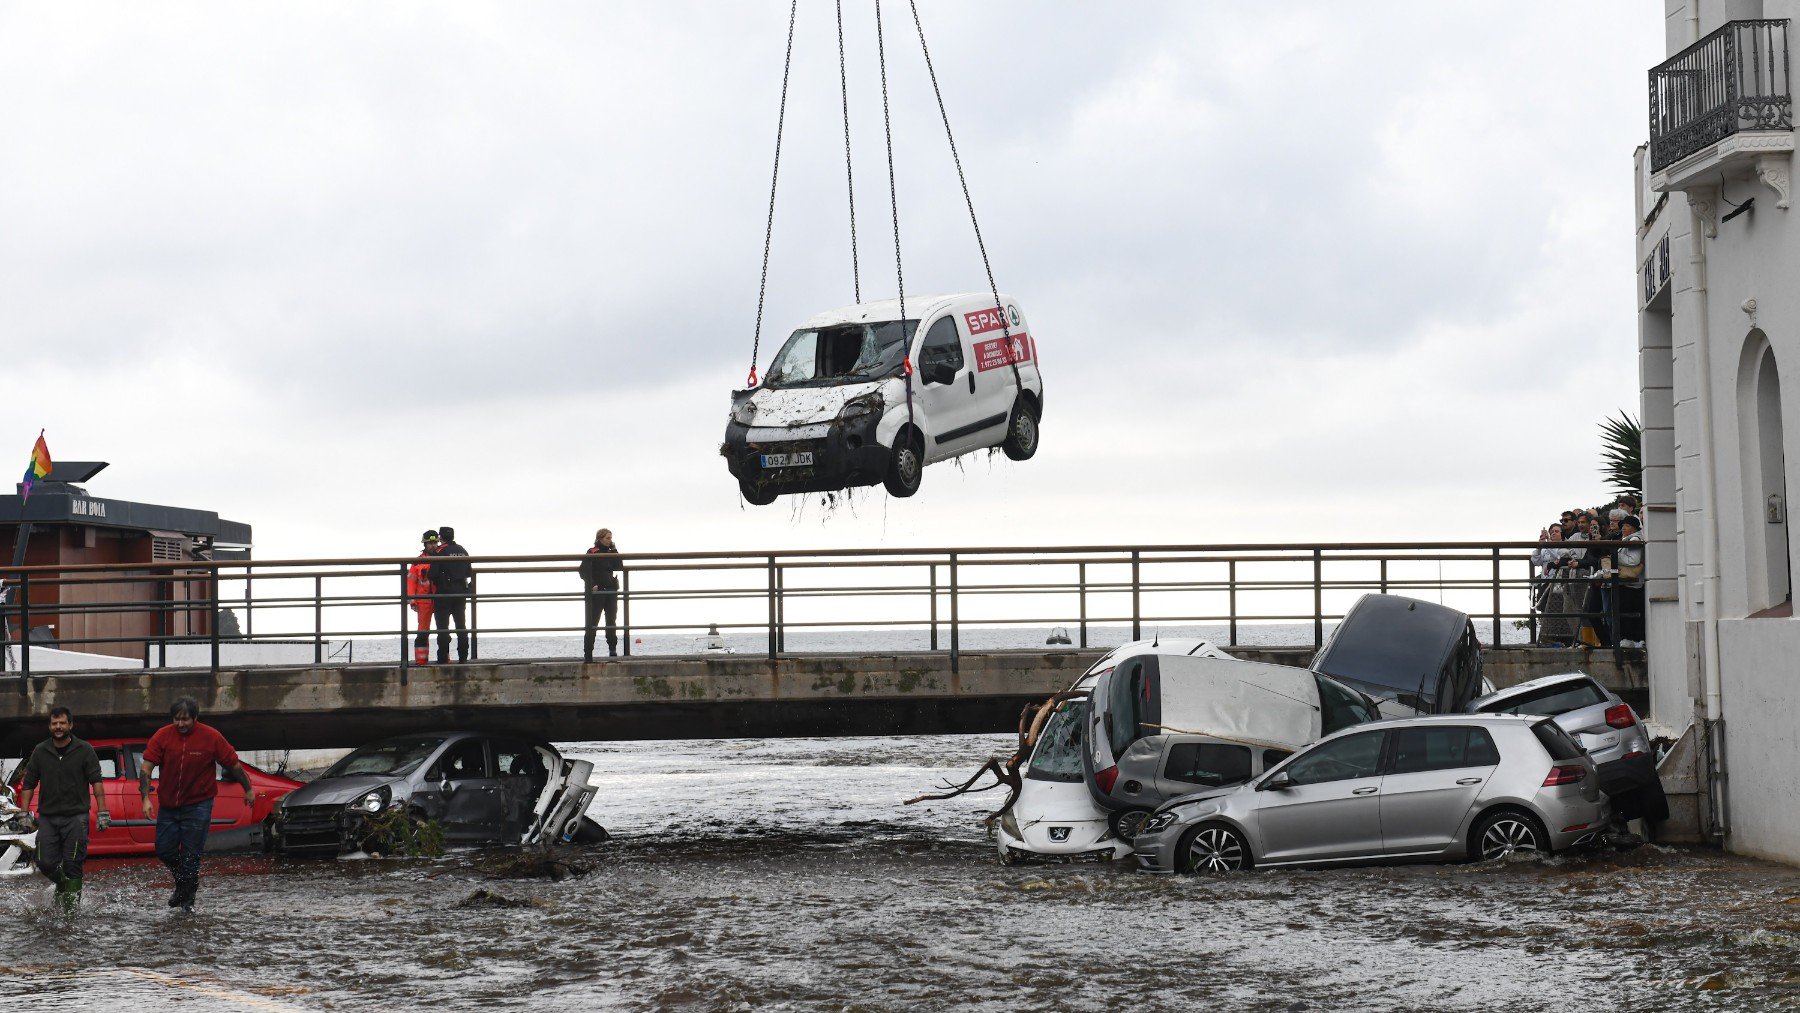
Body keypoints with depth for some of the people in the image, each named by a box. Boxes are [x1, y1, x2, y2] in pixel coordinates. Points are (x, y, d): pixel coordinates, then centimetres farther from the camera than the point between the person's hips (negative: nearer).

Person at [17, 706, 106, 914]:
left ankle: (71, 907, 0)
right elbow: (28, 784, 10)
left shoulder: (84, 751, 1)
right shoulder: (40, 752, 8)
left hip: (75, 817, -3)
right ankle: (61, 883, 27)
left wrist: (102, 811, -11)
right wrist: (24, 813, 3)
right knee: (46, 863, -4)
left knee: (72, 864, -6)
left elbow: (96, 782, -3)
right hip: (47, 817, 3)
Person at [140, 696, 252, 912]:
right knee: (164, 850, 6)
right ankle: (183, 883, 32)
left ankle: (187, 898, 10)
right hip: (168, 804, 3)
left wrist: (248, 789, 9)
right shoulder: (163, 736, -7)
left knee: (191, 854, -4)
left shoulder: (211, 737, -11)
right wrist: (146, 798, -17)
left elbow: (234, 764, 0)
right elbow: (146, 767, -7)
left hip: (198, 805, -3)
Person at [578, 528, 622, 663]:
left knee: (611, 620, 6)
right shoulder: (592, 552, -6)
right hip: (596, 591, -6)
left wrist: (614, 550, -3)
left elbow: (618, 567, 3)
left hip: (610, 590, 6)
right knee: (592, 621, -4)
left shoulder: (610, 552, 12)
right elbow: (584, 571, -12)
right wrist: (592, 585, -21)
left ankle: (612, 649, 12)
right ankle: (587, 653, -2)